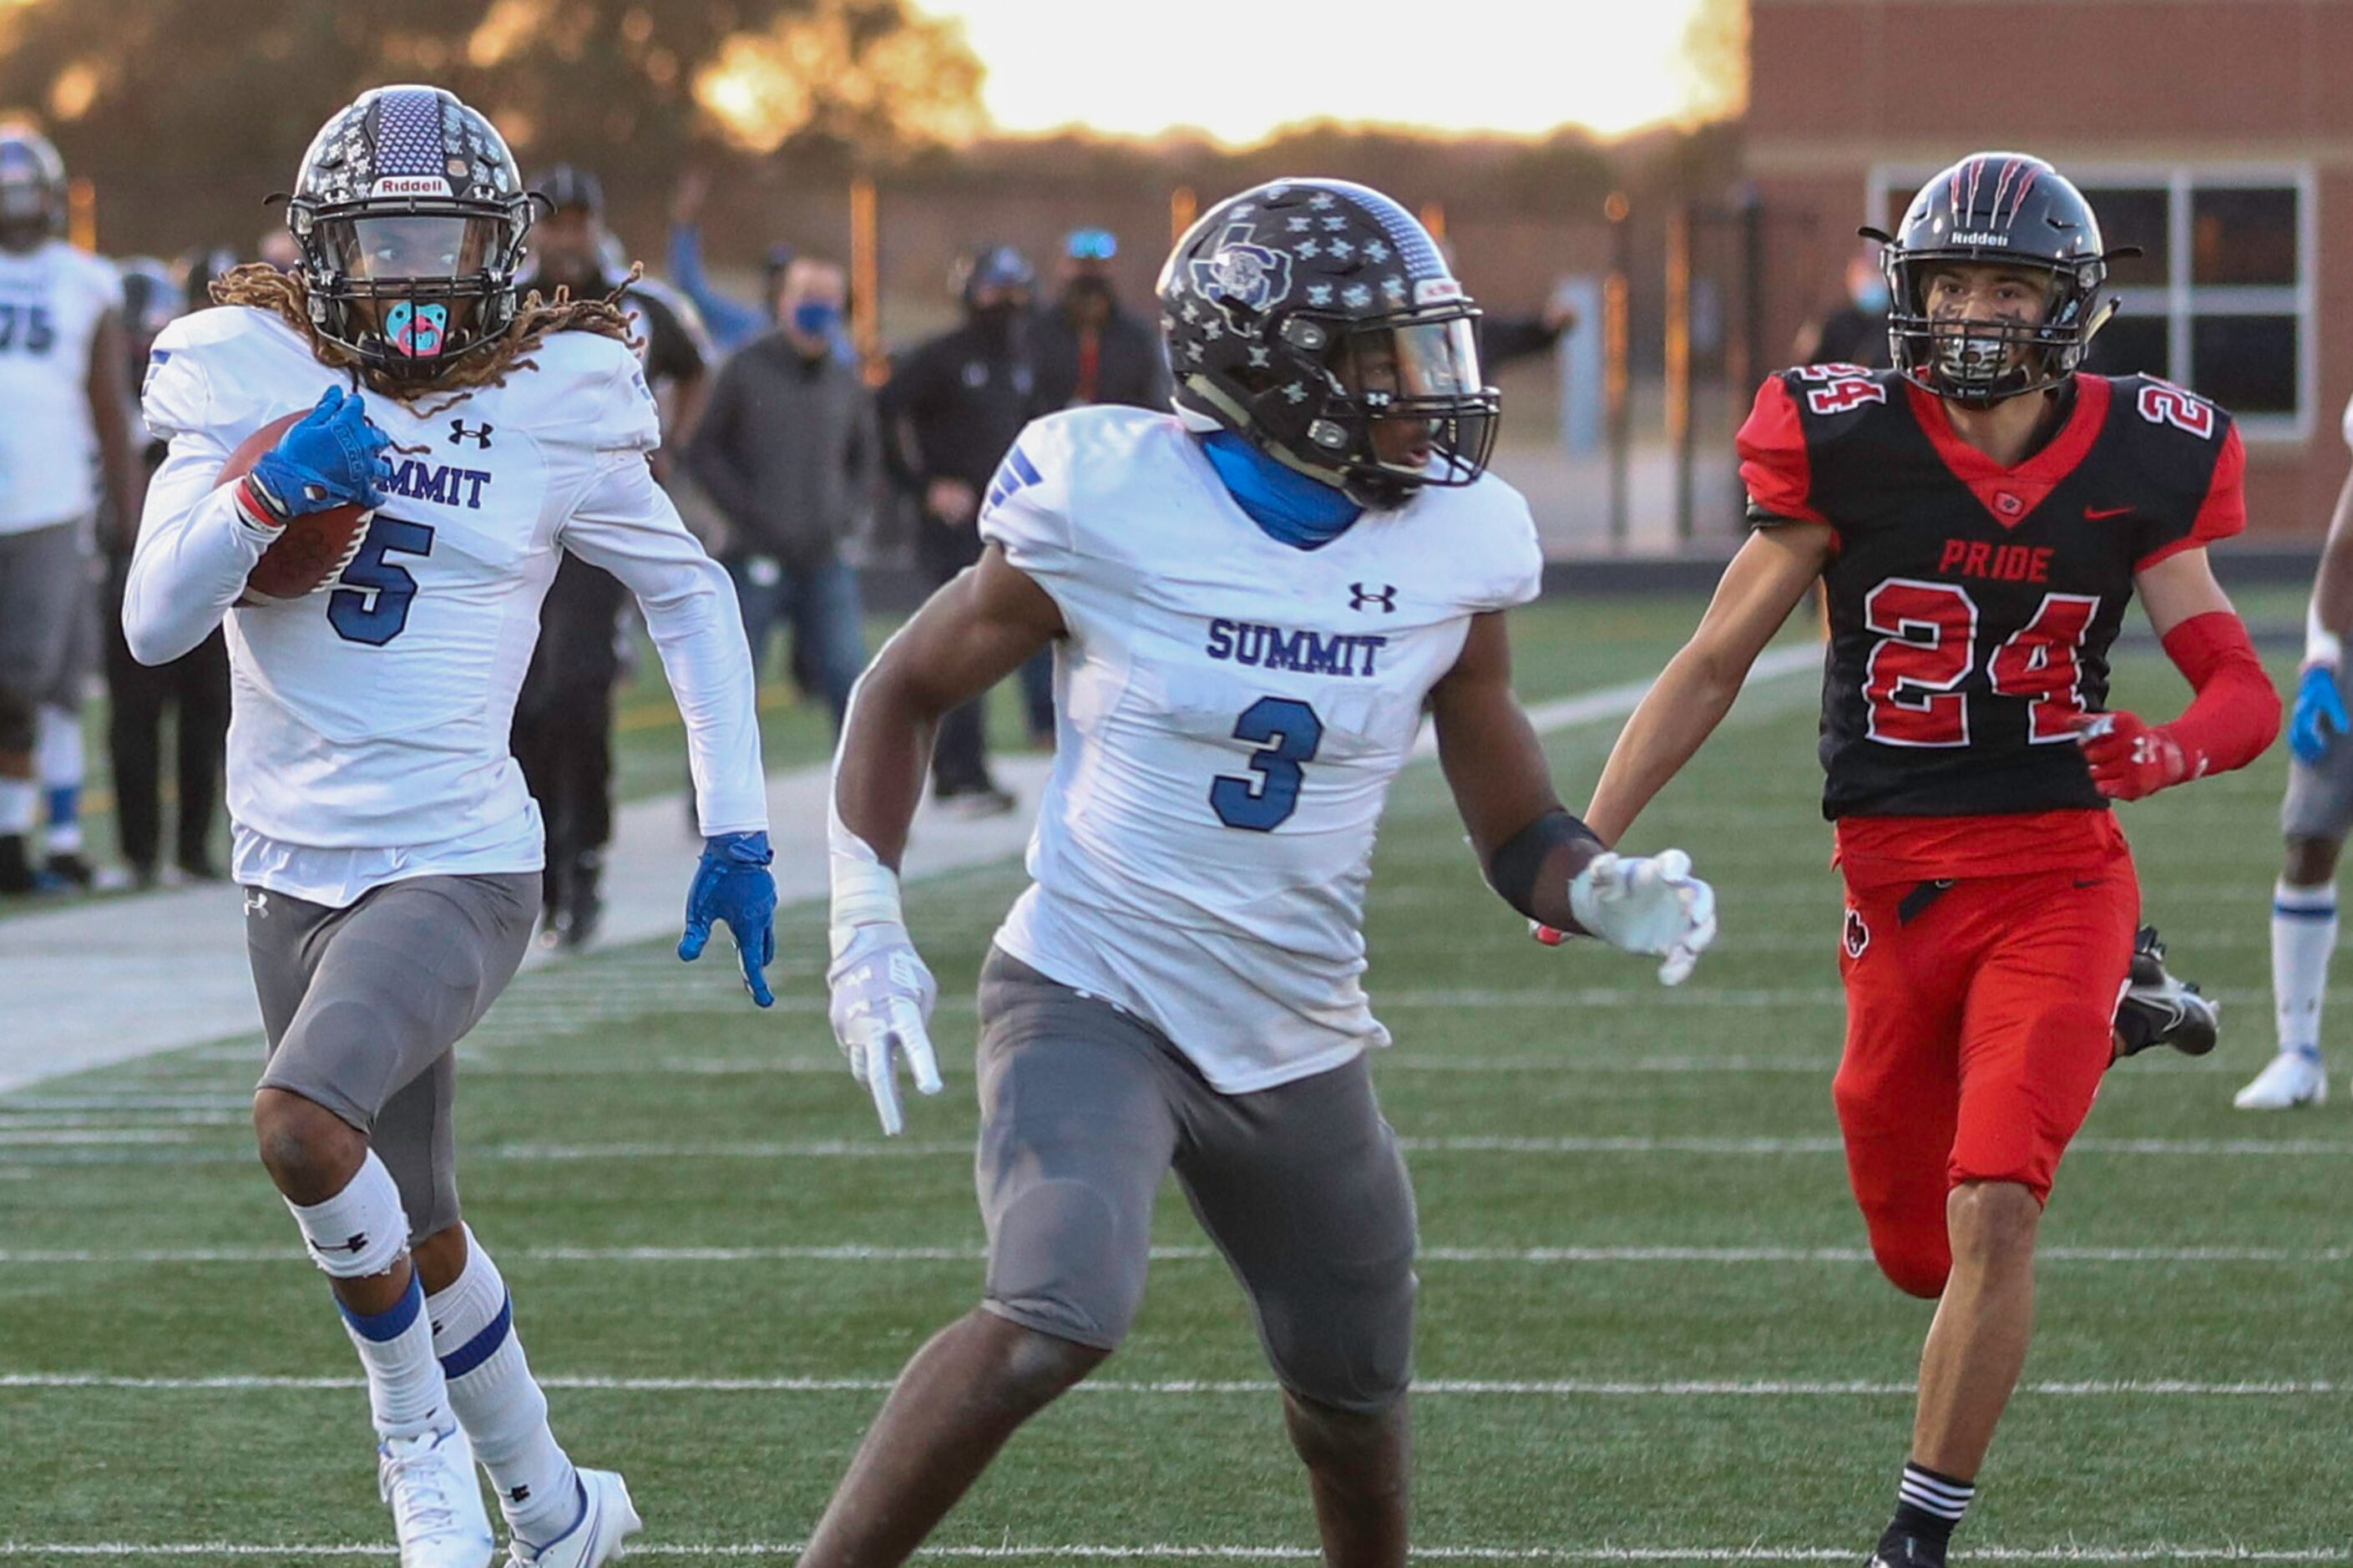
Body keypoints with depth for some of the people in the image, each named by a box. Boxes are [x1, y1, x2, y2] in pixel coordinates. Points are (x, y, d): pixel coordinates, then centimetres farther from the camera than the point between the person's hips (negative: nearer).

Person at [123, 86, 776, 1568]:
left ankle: (421, 1438, -5)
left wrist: (738, 832, 5)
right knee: (416, 1237, 14)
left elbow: (692, 596, 9)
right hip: (295, 870, 4)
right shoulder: (249, 380, -1)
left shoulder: (555, 409, -5)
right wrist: (266, 494, -25)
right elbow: (154, 623, -8)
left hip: (457, 862, -4)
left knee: (305, 1126, -28)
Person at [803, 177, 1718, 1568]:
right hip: (1096, 1000, -5)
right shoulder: (1112, 503, -14)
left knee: (1357, 1390, 18)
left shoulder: (1451, 548, -3)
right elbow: (907, 690, 0)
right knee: (1059, 1322, -28)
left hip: (1298, 1038, 5)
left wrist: (1609, 891, -18)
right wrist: (870, 929, -9)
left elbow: (1515, 827, 4)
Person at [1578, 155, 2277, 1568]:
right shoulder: (1845, 444, -7)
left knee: (1991, 1211, -18)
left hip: (2057, 877, -2)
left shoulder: (2135, 462, -4)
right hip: (1899, 887, 2)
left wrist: (2169, 750, -24)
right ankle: (2115, 1011, 38)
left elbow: (2246, 693, -1)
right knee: (1919, 1252, 10)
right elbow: (1716, 665, 1)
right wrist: (1584, 849, 1)